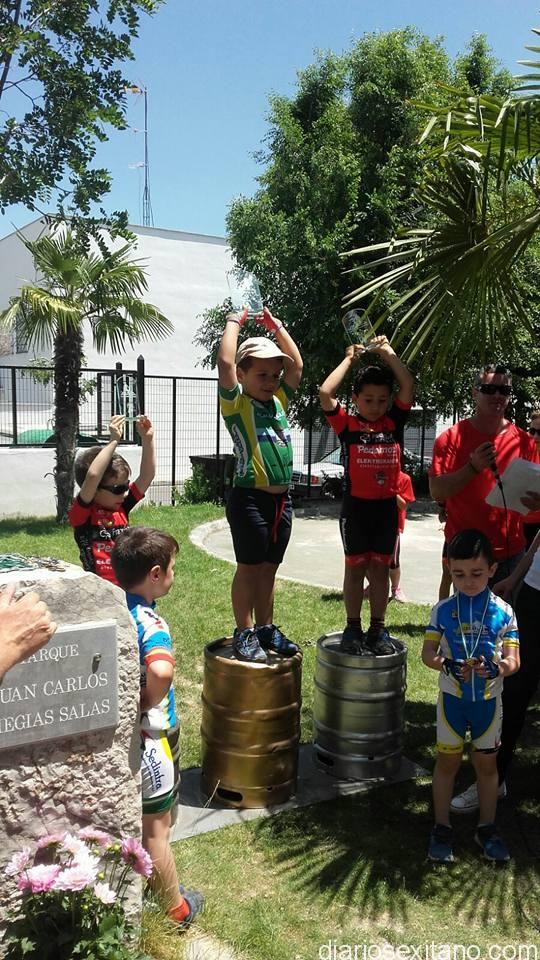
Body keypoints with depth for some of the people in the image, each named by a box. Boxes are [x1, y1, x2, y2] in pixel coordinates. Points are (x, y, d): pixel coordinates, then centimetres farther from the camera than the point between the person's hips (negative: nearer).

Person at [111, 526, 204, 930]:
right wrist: (151, 702, -28)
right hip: (148, 740, -7)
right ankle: (176, 909, 32)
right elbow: (161, 670, -48)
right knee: (156, 831, 12)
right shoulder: (148, 622, -28)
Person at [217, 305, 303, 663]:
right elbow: (225, 361, -16)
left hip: (282, 499, 6)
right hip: (250, 498, -6)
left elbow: (297, 364, 18)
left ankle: (266, 628, 25)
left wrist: (277, 327, 19)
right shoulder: (236, 403, -4)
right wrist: (234, 322, -5)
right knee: (249, 567, 2)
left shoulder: (279, 401, 13)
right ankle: (244, 634, 12)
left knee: (269, 567, 14)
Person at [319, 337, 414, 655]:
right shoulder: (347, 424, -4)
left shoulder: (394, 422, 4)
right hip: (356, 504, -2)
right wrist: (350, 358, -5)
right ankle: (353, 628, 17)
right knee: (356, 566, 7)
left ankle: (378, 629, 19)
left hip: (387, 505, 3)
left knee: (381, 567, 10)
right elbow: (325, 393, -16)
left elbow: (408, 385, -4)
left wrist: (386, 350, 1)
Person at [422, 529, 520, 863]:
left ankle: (487, 828, 32)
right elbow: (428, 652, -8)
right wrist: (446, 665, -28)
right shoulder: (443, 610, -8)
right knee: (448, 761, 10)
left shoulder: (503, 612, -9)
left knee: (487, 762, 14)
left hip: (489, 699, 0)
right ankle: (442, 828, 26)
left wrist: (496, 668, -33)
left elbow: (513, 660, -11)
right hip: (452, 696, 0)